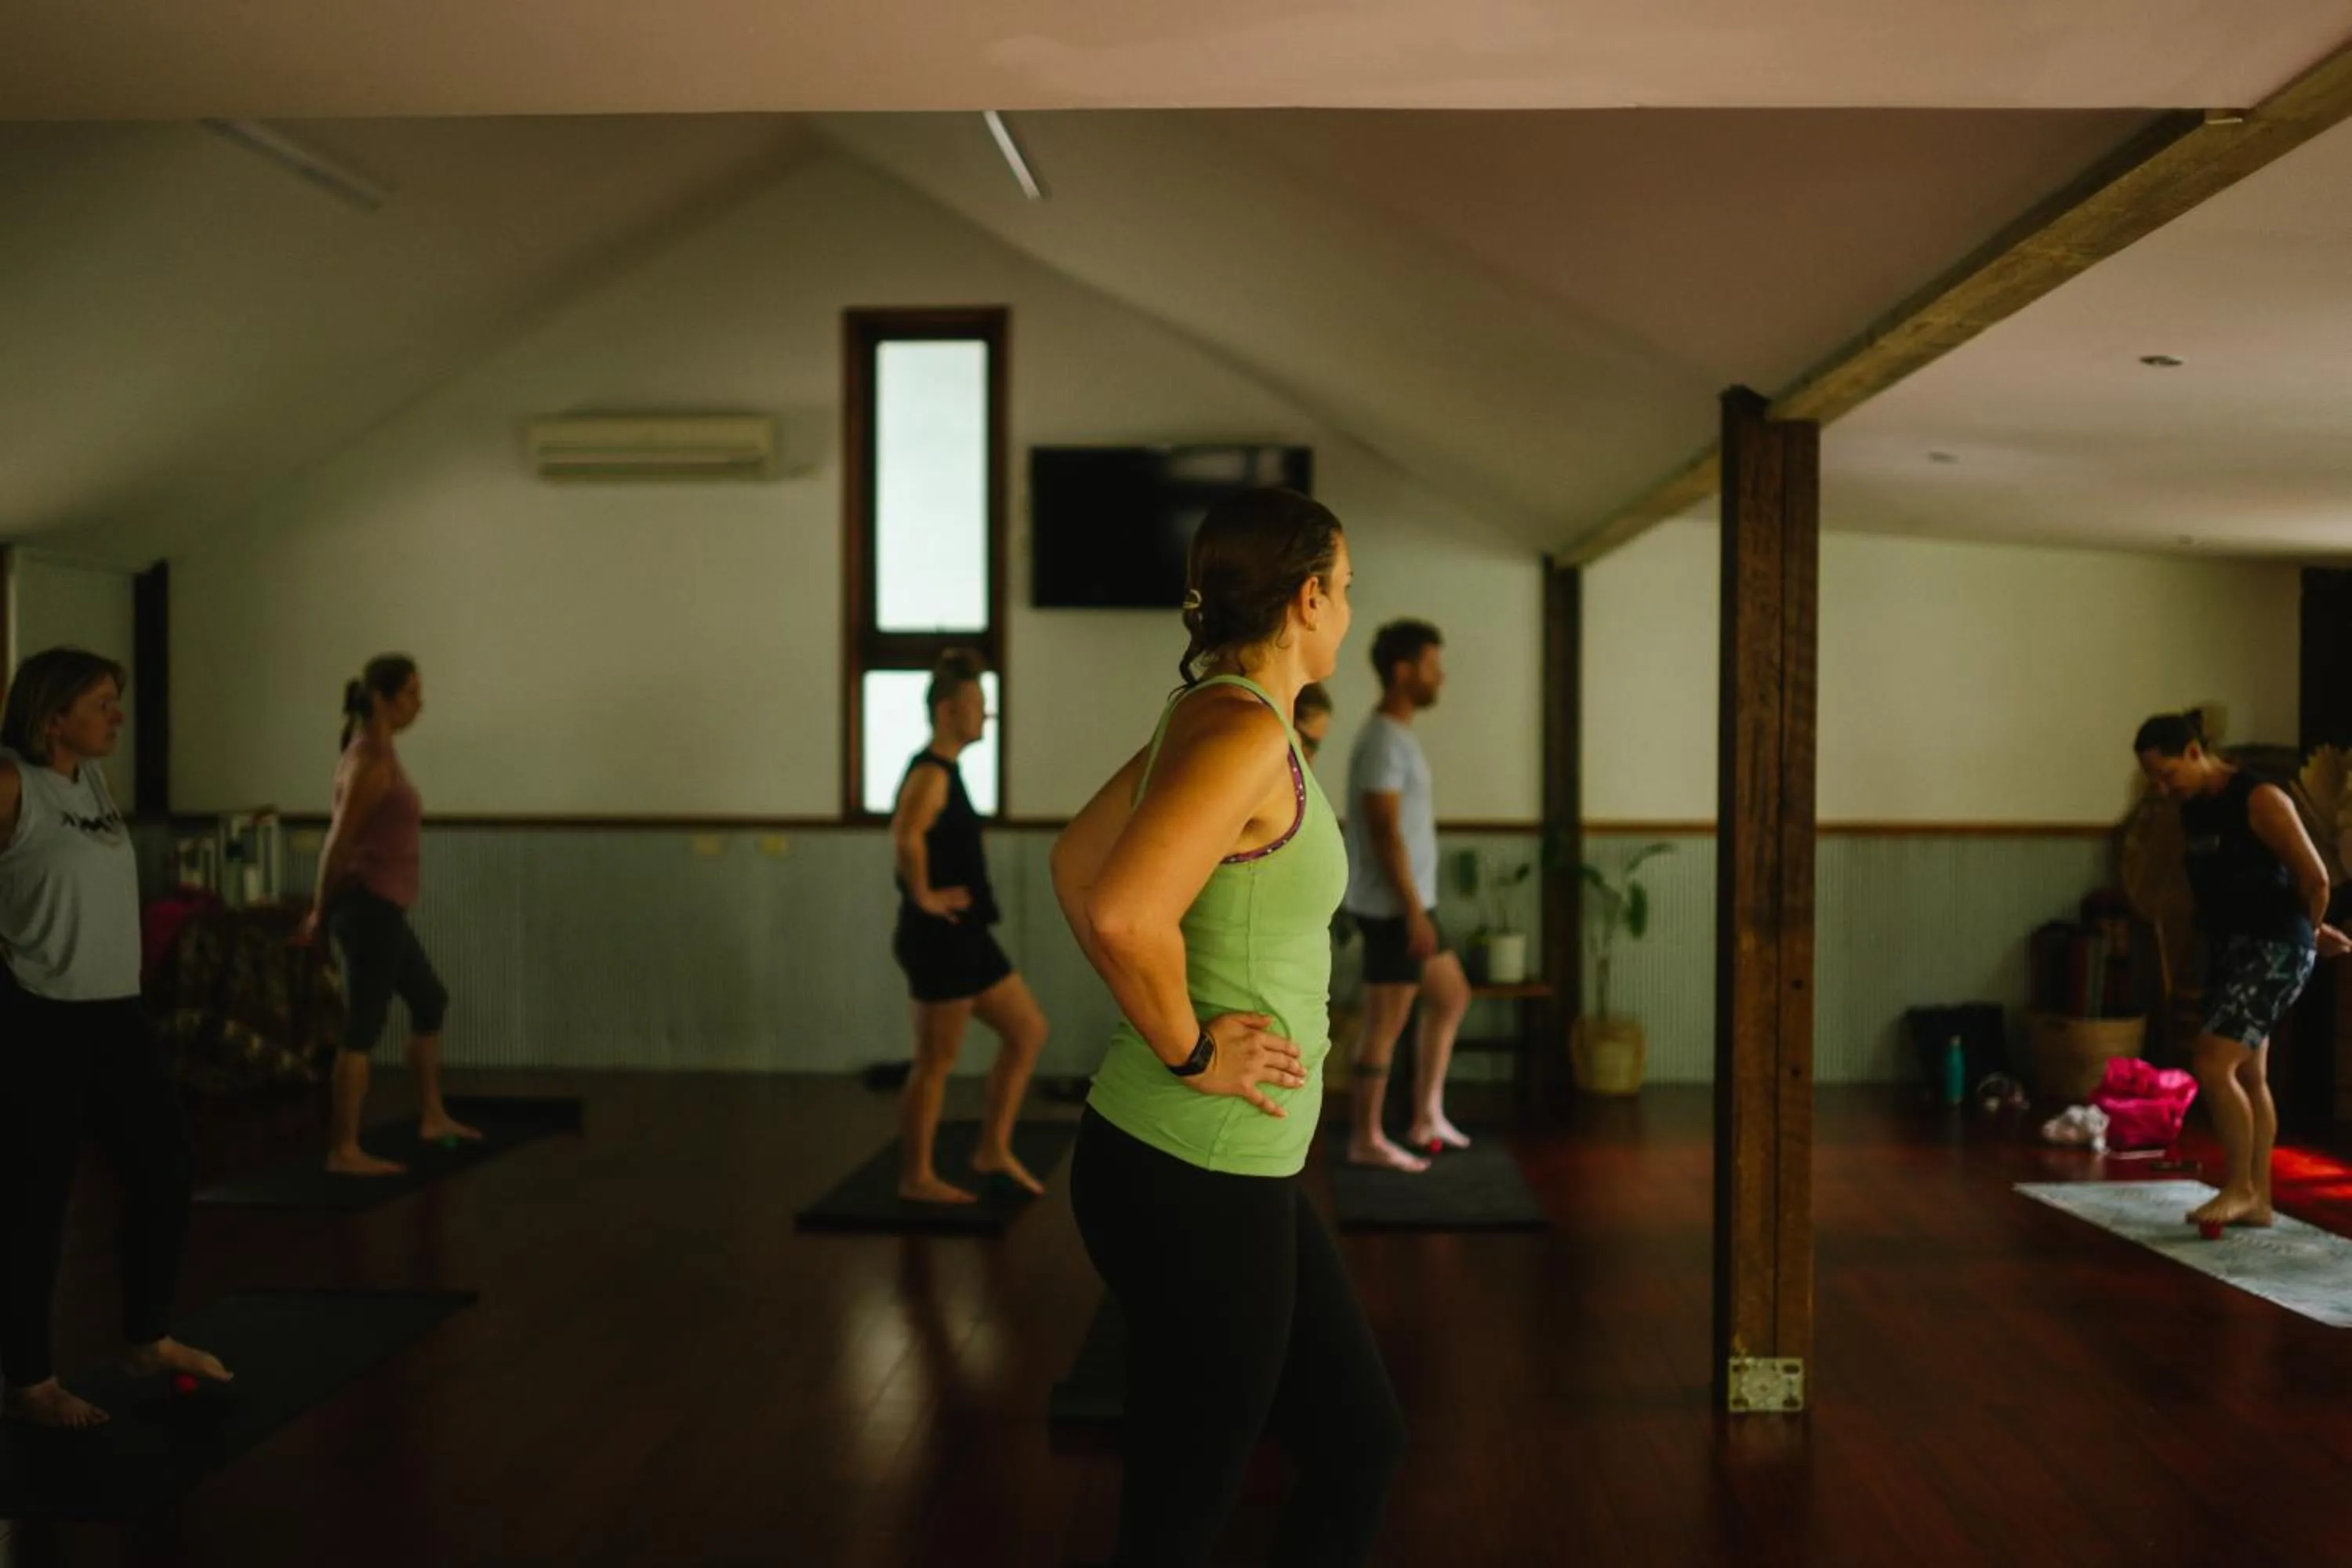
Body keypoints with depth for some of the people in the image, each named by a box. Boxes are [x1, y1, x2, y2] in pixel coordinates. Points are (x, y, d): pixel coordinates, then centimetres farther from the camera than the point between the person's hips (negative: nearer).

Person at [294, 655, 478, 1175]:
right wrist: (322, 912, -5)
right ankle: (344, 1151, 0)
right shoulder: (372, 761, -16)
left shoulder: (377, 754, 13)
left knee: (430, 1000, 21)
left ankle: (432, 1117, 32)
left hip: (381, 908, 10)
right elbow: (339, 844, -16)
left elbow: (340, 839, 14)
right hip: (372, 906, -10)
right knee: (364, 1029, -5)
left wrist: (324, 910, 15)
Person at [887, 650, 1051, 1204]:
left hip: (966, 935, 10)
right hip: (940, 937, -10)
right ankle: (916, 1178, 13)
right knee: (936, 1061, 0)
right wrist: (923, 898, -24)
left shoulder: (946, 771, 14)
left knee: (1028, 1030, 14)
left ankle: (993, 1149, 20)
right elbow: (905, 837, -36)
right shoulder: (931, 773, -17)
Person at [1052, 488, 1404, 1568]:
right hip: (1194, 1183, -9)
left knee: (1361, 1444, 20)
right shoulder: (1246, 729, -19)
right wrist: (1190, 1050, -19)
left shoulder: (1208, 719, 10)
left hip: (1243, 1172, 9)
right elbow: (1122, 910, -34)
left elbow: (1074, 861, 21)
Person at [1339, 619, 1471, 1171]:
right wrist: (1414, 912, -23)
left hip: (1410, 903, 10)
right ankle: (1367, 1139, 9)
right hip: (1392, 907, -10)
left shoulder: (1398, 736, 13)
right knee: (1386, 1024, -2)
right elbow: (1384, 833, -23)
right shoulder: (1384, 741, -18)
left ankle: (1427, 1115, 24)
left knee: (1451, 996, 18)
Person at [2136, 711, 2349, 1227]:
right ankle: (2257, 1199, 18)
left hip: (2275, 950, -9)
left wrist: (2310, 932, 3)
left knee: (2213, 1065, -15)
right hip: (2227, 948, 9)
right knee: (2247, 1075, 11)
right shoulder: (2192, 810, 8)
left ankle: (2241, 1187, -2)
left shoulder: (2259, 799, -18)